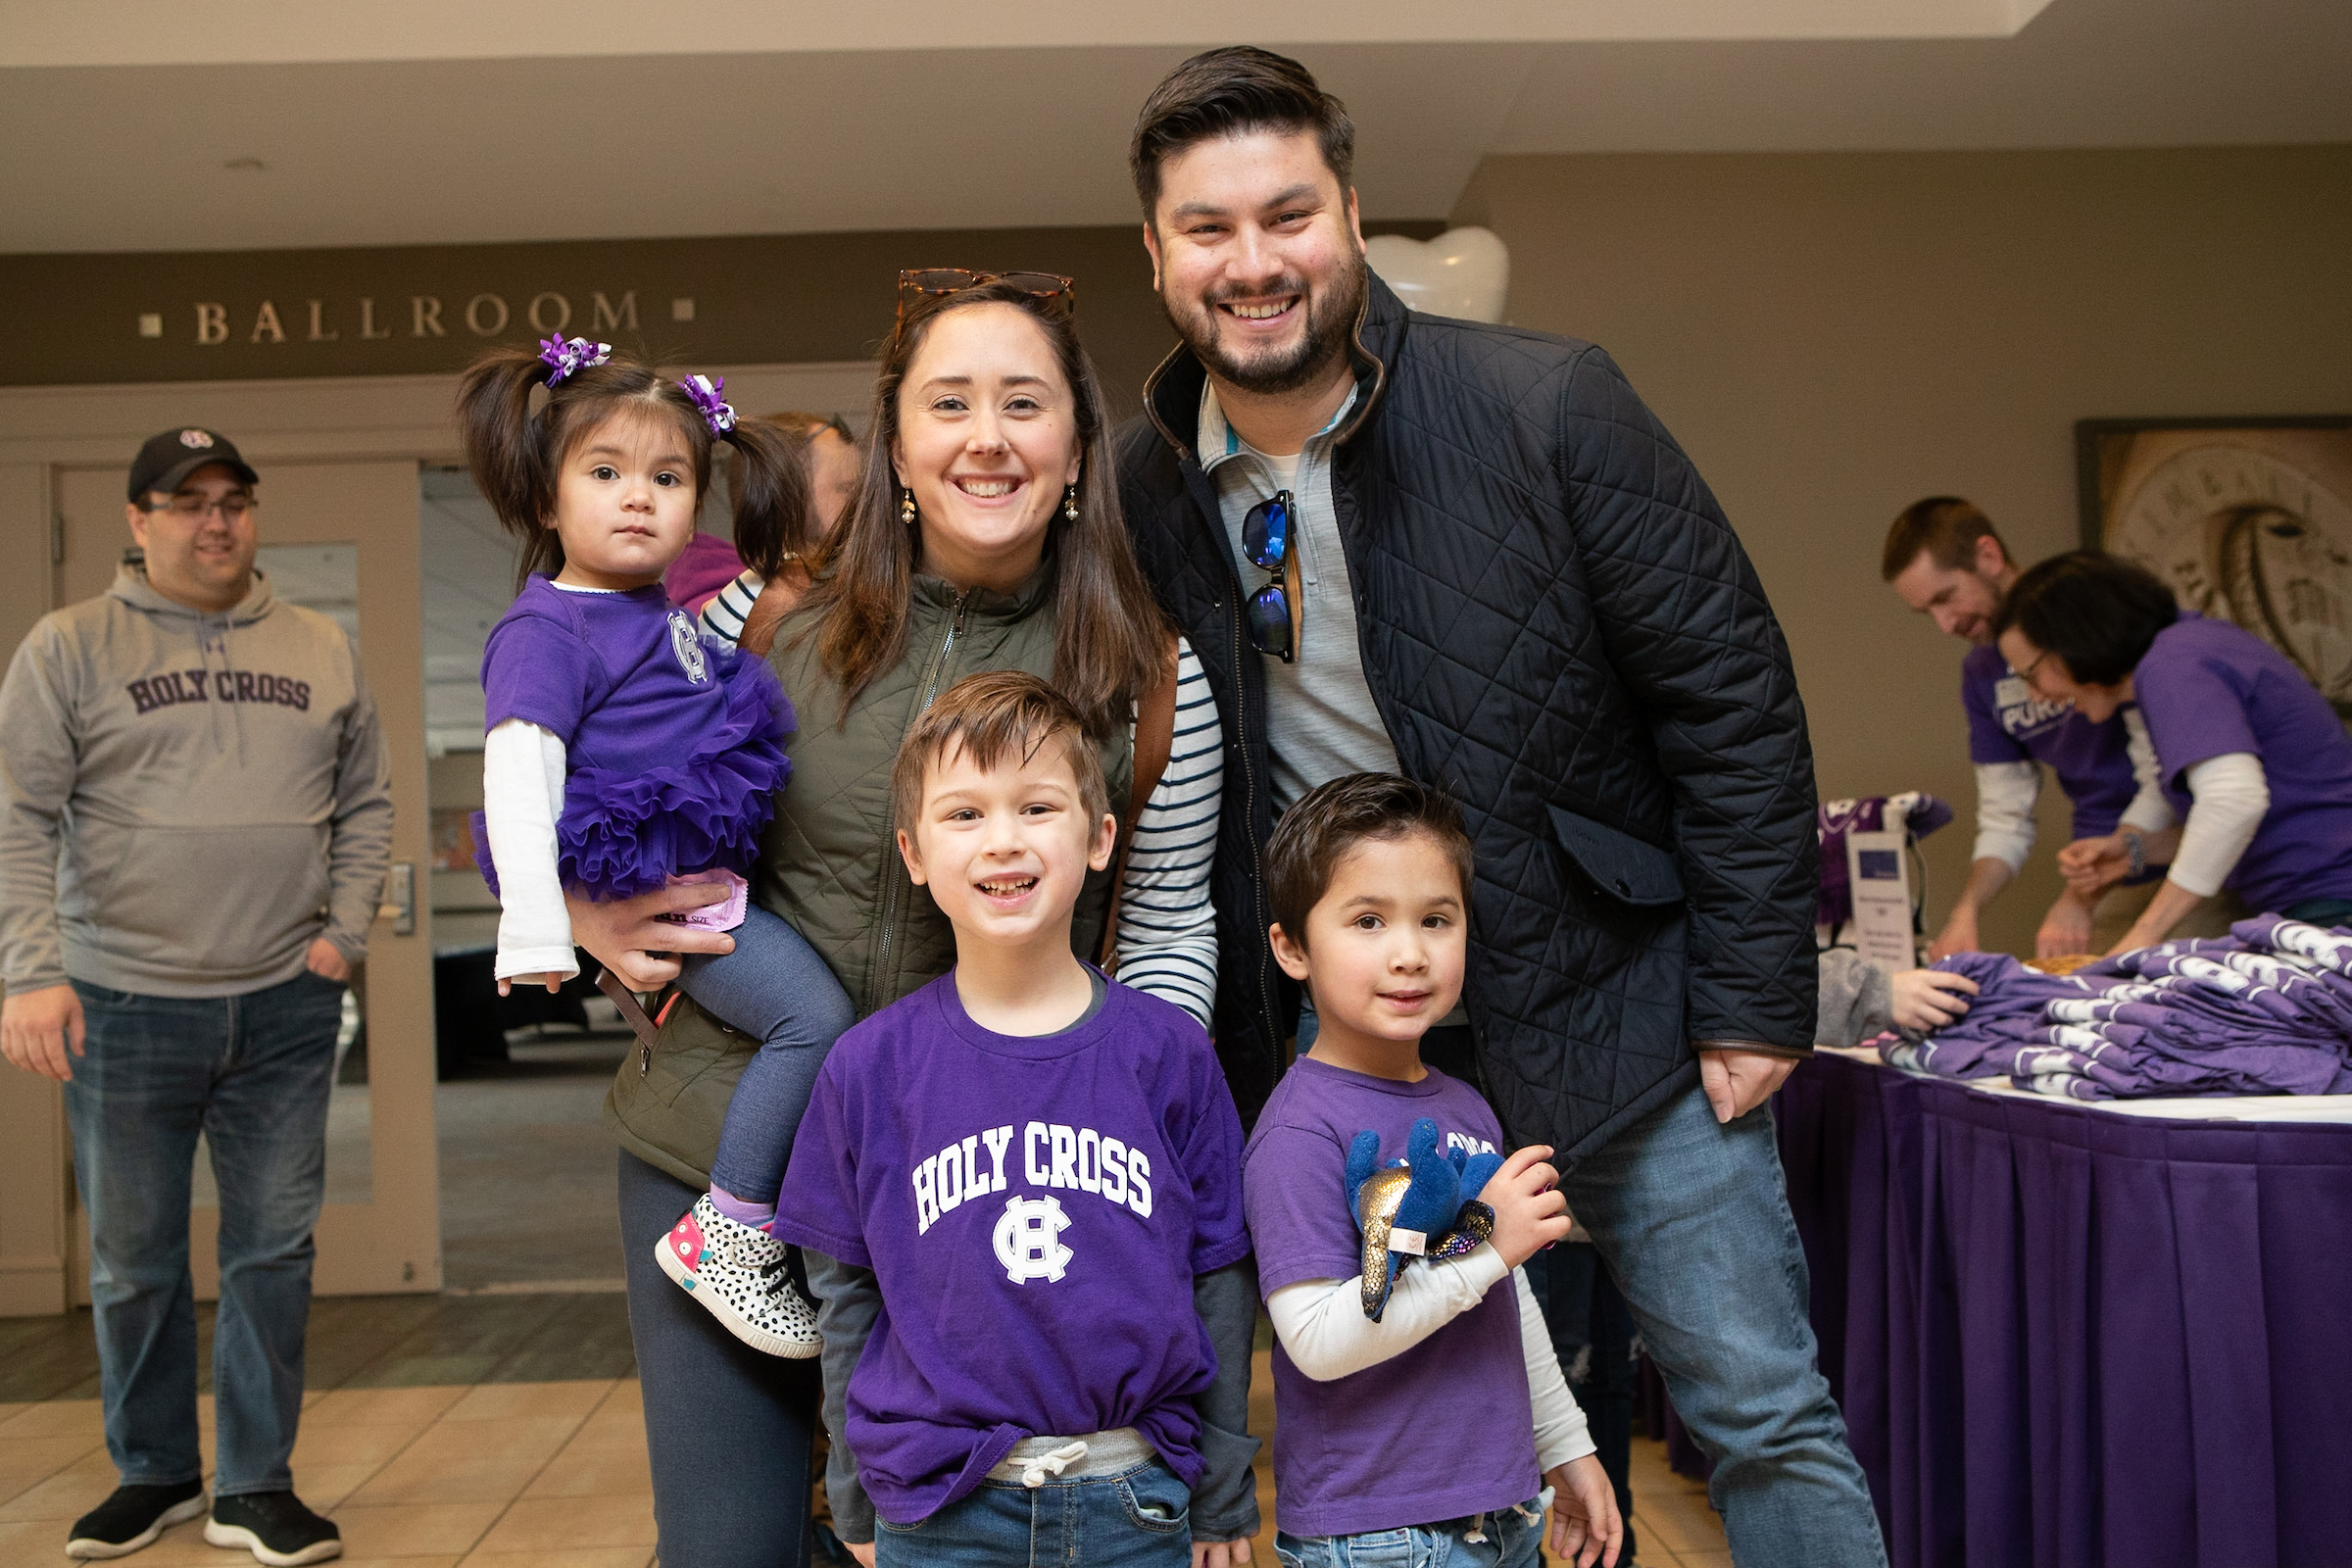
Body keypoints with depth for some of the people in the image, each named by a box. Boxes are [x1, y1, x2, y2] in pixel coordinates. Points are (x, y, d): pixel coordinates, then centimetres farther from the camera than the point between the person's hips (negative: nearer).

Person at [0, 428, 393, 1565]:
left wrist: (344, 930, 1)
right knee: (133, 1262, 10)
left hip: (285, 1006, 2)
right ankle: (154, 1473, 29)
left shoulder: (321, 651, 9)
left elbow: (365, 803, 13)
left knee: (273, 1250, 6)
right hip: (126, 1004, -1)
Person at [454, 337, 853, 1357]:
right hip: (655, 887, -10)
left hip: (713, 871, 10)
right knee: (815, 1016, -19)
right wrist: (534, 934, -29)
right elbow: (517, 777, -22)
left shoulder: (666, 613, 15)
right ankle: (728, 1236, -9)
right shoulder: (546, 632, -13)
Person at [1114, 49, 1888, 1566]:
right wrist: (1226, 1037, 6)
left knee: (1762, 1412, 7)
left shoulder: (1548, 404, -14)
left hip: (1607, 998, -2)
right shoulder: (1139, 487, -4)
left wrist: (1755, 998, -10)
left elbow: (1732, 696, -9)